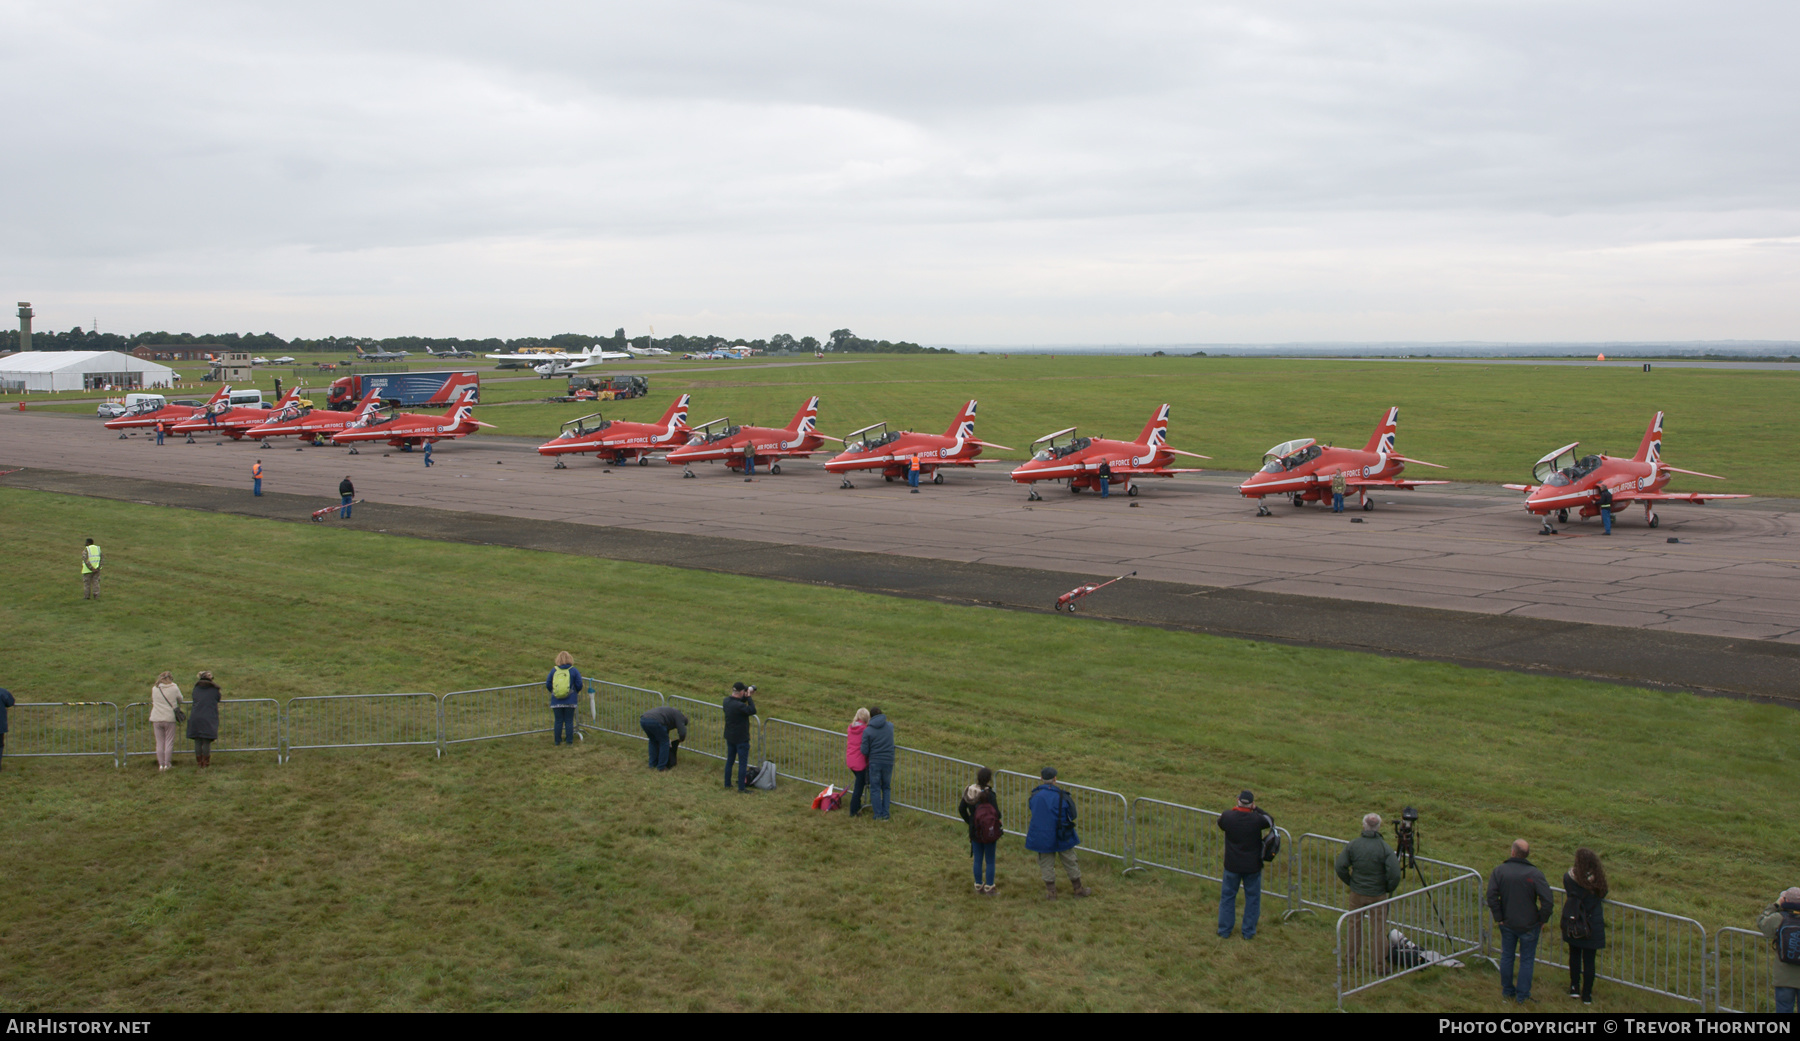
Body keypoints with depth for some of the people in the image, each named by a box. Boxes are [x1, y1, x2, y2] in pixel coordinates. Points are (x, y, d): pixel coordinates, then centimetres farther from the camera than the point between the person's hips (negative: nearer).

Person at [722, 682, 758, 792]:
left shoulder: (726, 700, -3)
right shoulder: (739, 706, -29)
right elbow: (753, 711, -22)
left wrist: (747, 696, 2)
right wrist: (748, 697, -17)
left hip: (729, 737, 8)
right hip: (741, 738, -8)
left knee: (729, 760, 19)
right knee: (743, 763, 3)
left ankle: (727, 783, 28)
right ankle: (741, 787, 7)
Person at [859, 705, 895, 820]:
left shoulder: (867, 731, -9)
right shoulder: (890, 726, 0)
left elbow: (864, 751, -7)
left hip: (874, 762, -3)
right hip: (888, 762, 3)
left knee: (875, 789, 7)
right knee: (886, 788, 15)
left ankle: (878, 814, 6)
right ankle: (885, 814, 13)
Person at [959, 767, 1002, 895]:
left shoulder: (969, 791, -5)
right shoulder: (989, 794, -22)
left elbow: (961, 809, 2)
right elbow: (997, 813, -22)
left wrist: (969, 821, 12)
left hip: (974, 831, 5)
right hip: (990, 831, -4)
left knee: (977, 860, 16)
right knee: (990, 861, 9)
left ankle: (978, 886, 23)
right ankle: (989, 888, 14)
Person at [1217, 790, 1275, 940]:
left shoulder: (1227, 816, -15)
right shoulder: (1256, 819, -19)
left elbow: (1220, 823, 9)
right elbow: (1271, 821, 3)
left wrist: (1235, 809, 10)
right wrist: (1256, 809, 5)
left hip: (1232, 865, 1)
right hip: (1253, 866, -1)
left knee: (1227, 896, 15)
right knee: (1252, 898, 14)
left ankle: (1224, 930, 21)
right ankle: (1249, 932, 19)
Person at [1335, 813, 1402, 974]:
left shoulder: (1353, 844, -8)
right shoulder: (1384, 847, -16)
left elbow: (1341, 867, -5)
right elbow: (1394, 873, -21)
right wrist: (1389, 888, -2)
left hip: (1357, 893, 3)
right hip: (1378, 894, -3)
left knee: (1355, 925, 19)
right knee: (1378, 929, 7)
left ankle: (1351, 957, 31)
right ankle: (1378, 965, 12)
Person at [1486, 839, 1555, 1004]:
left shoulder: (1499, 871, -9)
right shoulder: (1535, 874, -16)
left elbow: (1491, 896, -14)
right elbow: (1548, 902, -20)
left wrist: (1498, 917, -4)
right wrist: (1542, 920, -6)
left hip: (1507, 924, 2)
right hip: (1529, 926, -2)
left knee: (1506, 956, 18)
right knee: (1527, 960, 11)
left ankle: (1507, 990, 29)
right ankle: (1522, 995, 16)